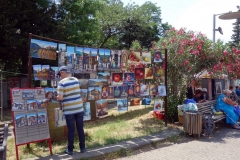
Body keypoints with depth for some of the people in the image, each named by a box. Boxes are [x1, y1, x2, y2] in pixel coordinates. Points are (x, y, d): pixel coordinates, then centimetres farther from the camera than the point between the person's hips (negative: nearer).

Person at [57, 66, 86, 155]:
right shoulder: (76, 80, 6)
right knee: (80, 128, 11)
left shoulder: (62, 82, -12)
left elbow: (60, 98, -15)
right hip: (79, 108, 4)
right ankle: (82, 147, 20)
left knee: (71, 130, 5)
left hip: (69, 110, -4)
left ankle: (70, 149, 16)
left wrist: (57, 97, 5)